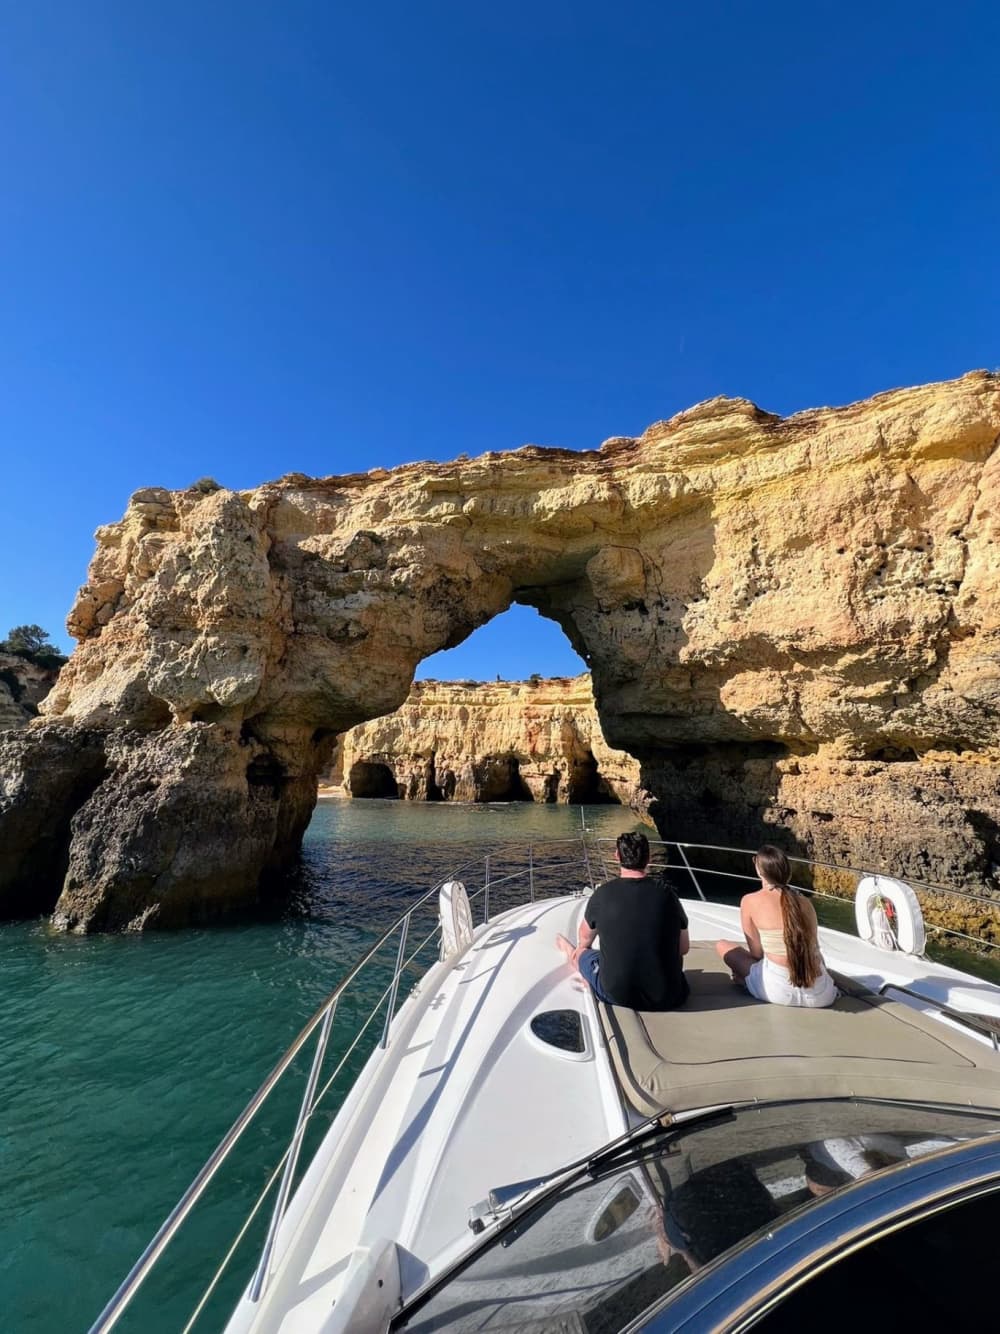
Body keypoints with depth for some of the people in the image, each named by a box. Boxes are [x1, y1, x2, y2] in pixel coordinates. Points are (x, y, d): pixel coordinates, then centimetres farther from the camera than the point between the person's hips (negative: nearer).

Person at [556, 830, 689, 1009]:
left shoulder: (602, 895, -9)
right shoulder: (666, 892, -9)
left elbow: (585, 939, 12)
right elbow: (684, 949, 4)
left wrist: (578, 951, 35)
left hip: (615, 994, -1)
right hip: (668, 996, 1)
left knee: (581, 952, 29)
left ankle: (570, 952, 61)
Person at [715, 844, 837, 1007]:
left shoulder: (750, 901, -5)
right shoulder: (804, 901, 7)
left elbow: (757, 953, 1)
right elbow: (812, 949, 15)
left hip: (782, 992, -5)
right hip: (820, 994, 5)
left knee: (722, 945, 15)